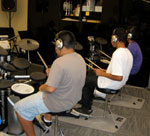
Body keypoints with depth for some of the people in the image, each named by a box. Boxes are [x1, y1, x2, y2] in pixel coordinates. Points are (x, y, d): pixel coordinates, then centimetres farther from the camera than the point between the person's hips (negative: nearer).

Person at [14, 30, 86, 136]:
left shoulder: (60, 62, -28)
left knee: (20, 108, 3)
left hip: (59, 103, -9)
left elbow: (50, 88, -30)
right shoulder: (80, 58, -1)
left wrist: (42, 87, -9)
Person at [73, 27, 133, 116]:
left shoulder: (117, 53, -29)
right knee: (92, 73, 24)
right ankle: (89, 99, 33)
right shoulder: (128, 52, 1)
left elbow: (118, 77, -33)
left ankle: (86, 109, 15)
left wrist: (102, 73, -19)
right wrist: (106, 71, 11)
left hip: (112, 84, -9)